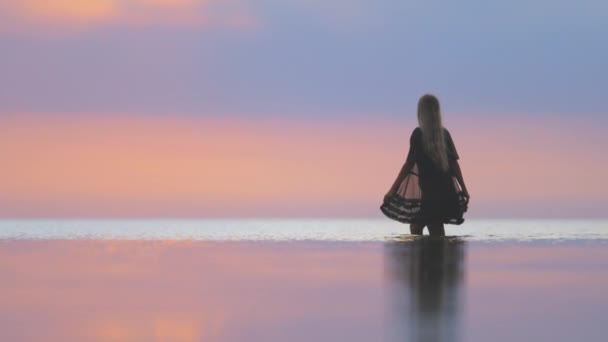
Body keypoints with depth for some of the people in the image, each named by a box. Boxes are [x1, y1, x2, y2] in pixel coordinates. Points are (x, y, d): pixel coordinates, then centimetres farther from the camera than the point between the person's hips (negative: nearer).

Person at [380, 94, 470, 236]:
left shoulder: (419, 134, -7)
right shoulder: (444, 133, 8)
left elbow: (409, 163, -10)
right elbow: (454, 163, 7)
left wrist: (393, 190, -7)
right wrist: (463, 189, 15)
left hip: (429, 191, -6)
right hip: (446, 191, 6)